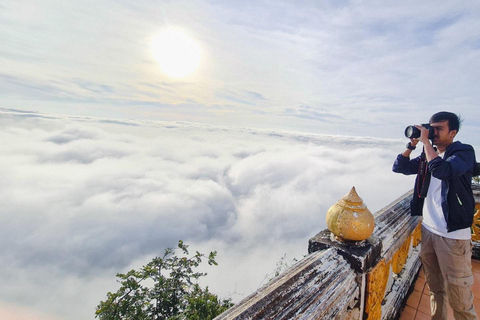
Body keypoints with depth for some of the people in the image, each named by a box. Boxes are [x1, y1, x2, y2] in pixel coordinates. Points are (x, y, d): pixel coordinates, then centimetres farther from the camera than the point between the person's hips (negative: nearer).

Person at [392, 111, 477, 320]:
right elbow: (399, 167, 7)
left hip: (452, 235, -5)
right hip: (428, 229, 6)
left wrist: (425, 141, -18)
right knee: (435, 287, 20)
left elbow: (441, 170, -28)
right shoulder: (427, 155, 7)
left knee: (459, 294, 4)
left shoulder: (464, 152, -10)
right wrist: (412, 145, -2)